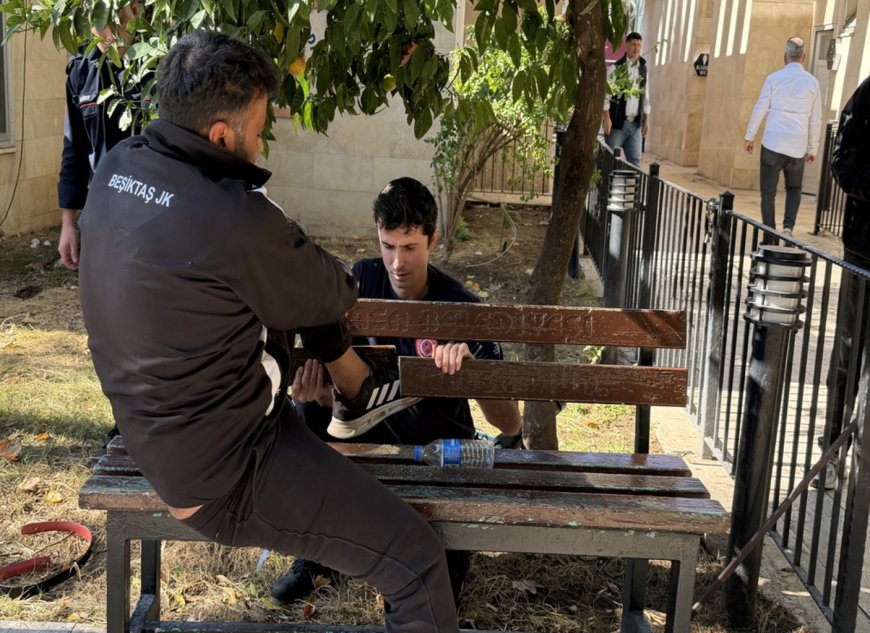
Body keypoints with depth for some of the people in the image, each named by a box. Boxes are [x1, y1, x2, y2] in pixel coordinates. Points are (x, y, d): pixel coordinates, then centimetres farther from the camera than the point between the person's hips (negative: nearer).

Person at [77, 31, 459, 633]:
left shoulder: (115, 168, -6)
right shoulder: (235, 219, -30)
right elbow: (332, 294, -11)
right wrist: (340, 277, 12)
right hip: (221, 476, -9)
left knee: (296, 284, 18)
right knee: (417, 556, -5)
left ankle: (357, 390, 35)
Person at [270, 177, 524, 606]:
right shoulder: (363, 280, -11)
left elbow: (510, 425, -25)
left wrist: (470, 364, -44)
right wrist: (315, 382, -40)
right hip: (376, 428, 4)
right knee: (306, 405, -21)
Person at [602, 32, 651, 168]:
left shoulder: (643, 69, 11)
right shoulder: (616, 67, -6)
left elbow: (645, 96, 15)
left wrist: (646, 120, 12)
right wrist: (607, 118, -16)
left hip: (635, 123, 5)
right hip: (617, 122, -5)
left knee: (635, 161, 3)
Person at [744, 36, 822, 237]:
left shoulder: (774, 78, 0)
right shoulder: (812, 82, 5)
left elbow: (760, 109, 0)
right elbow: (816, 119, 8)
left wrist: (749, 137, 8)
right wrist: (812, 149, 15)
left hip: (772, 143, -2)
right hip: (797, 148, 2)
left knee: (768, 192, 5)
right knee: (794, 189, 20)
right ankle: (788, 226, 0)